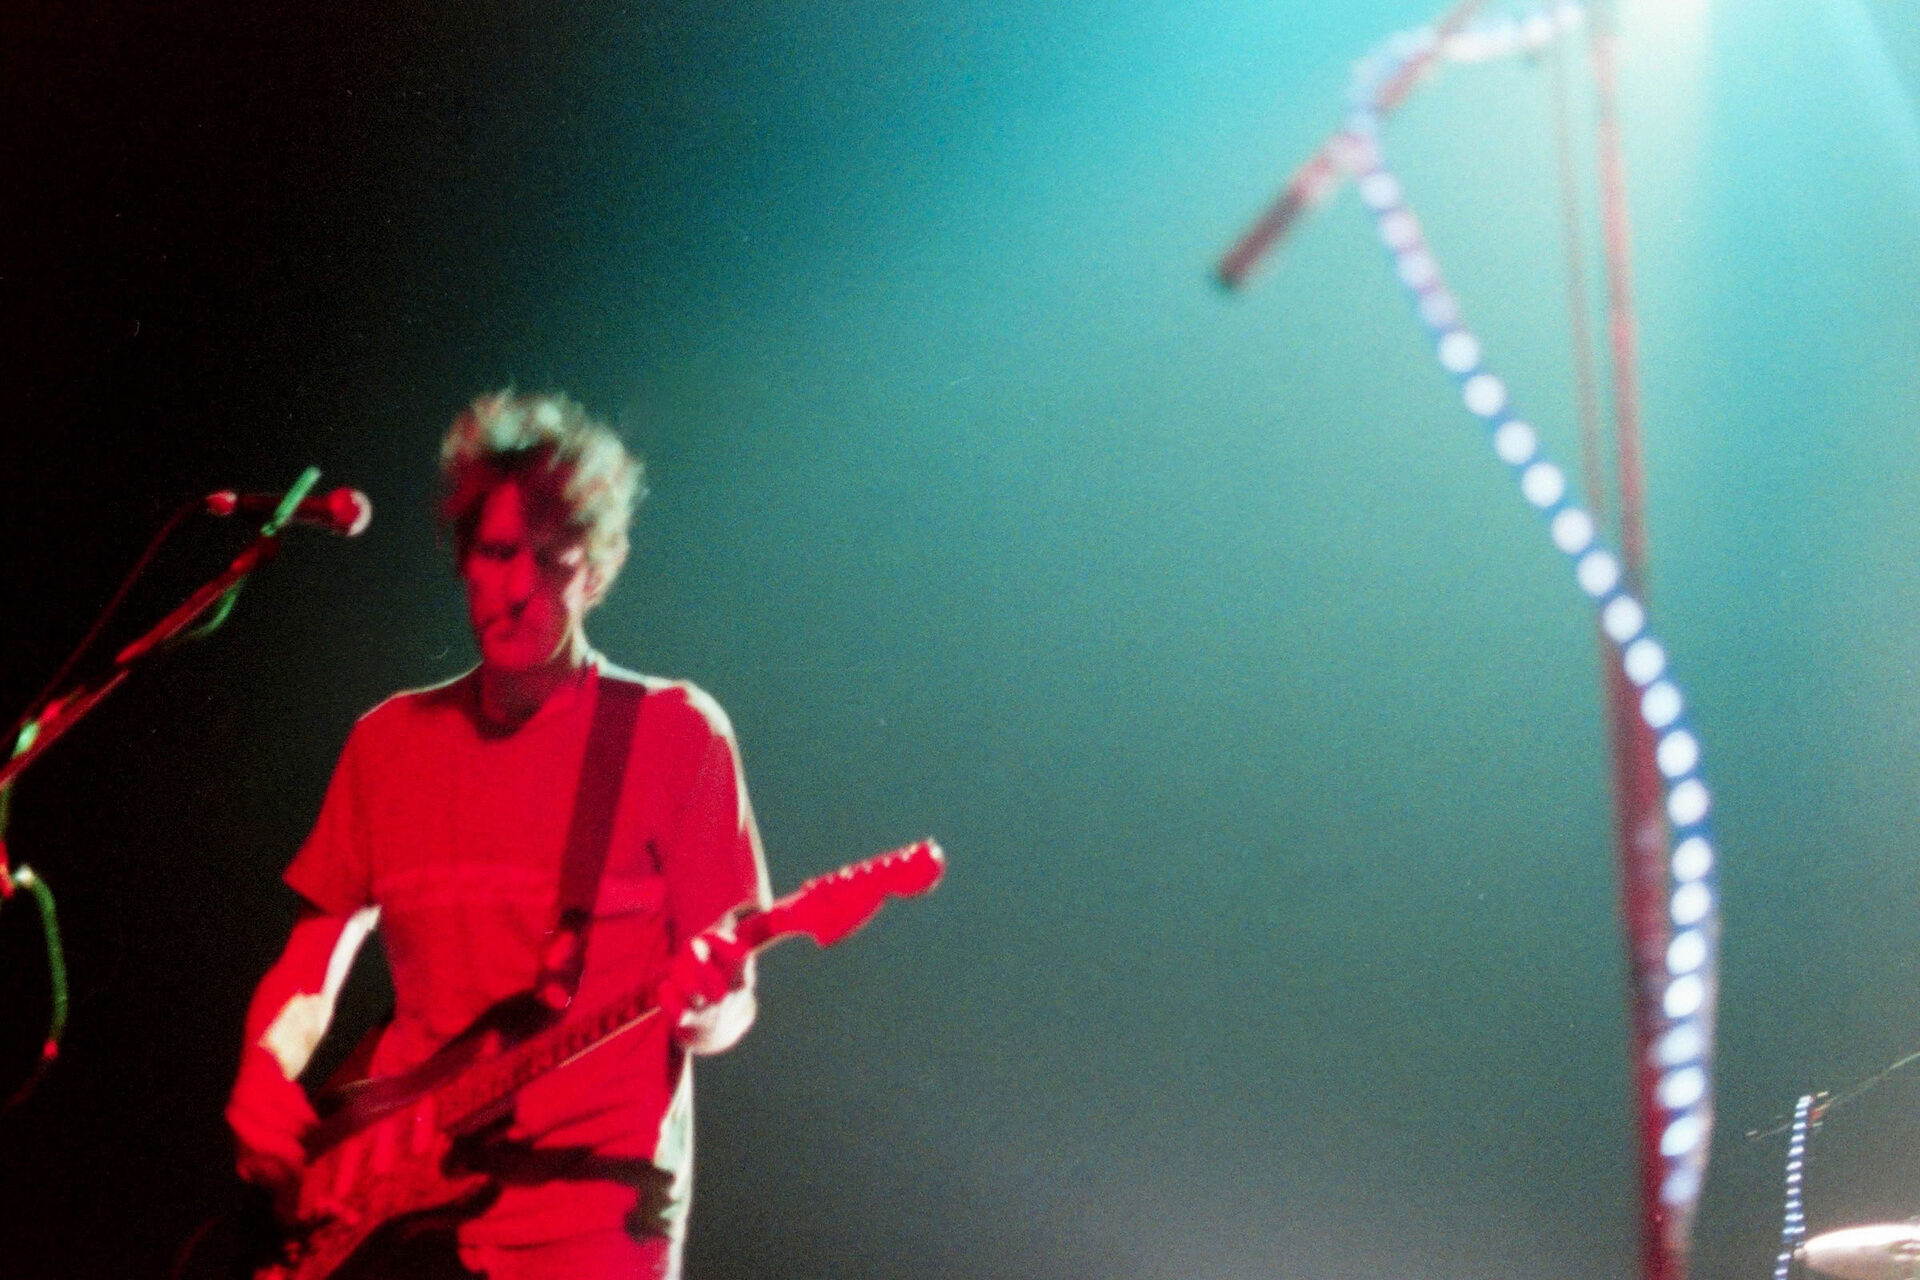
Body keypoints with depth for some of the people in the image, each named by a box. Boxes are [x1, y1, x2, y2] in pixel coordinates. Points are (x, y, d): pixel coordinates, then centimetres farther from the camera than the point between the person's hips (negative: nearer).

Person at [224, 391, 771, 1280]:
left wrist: (707, 1010, -24)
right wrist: (266, 1074, -3)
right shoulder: (390, 740, 12)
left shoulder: (673, 730, -1)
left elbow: (729, 1004, -2)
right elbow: (311, 967, 16)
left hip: (592, 1201, -4)